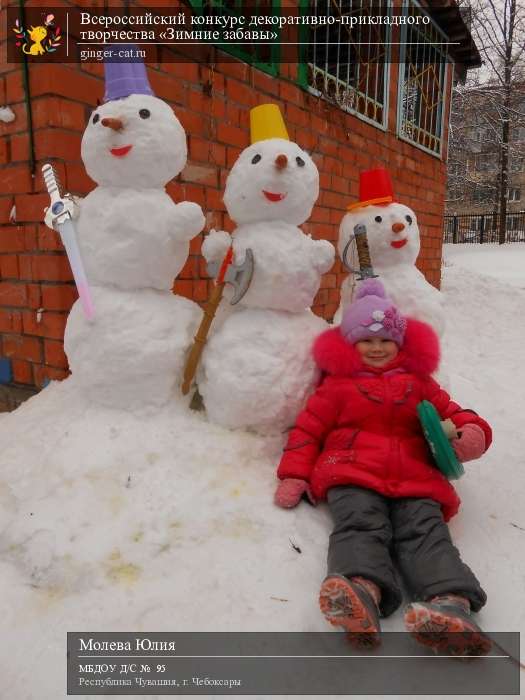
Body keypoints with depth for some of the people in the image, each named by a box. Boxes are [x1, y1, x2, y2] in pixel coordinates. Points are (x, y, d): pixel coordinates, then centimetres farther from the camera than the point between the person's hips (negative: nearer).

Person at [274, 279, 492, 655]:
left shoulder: (419, 384, 27)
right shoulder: (338, 384, 18)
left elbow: (452, 413, 25)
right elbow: (309, 427, 13)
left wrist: (472, 432, -2)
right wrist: (294, 474, 1)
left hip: (415, 481, 3)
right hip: (353, 476, -2)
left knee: (427, 533, -23)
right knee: (361, 526, -30)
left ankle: (452, 603, -44)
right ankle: (363, 590, -55)